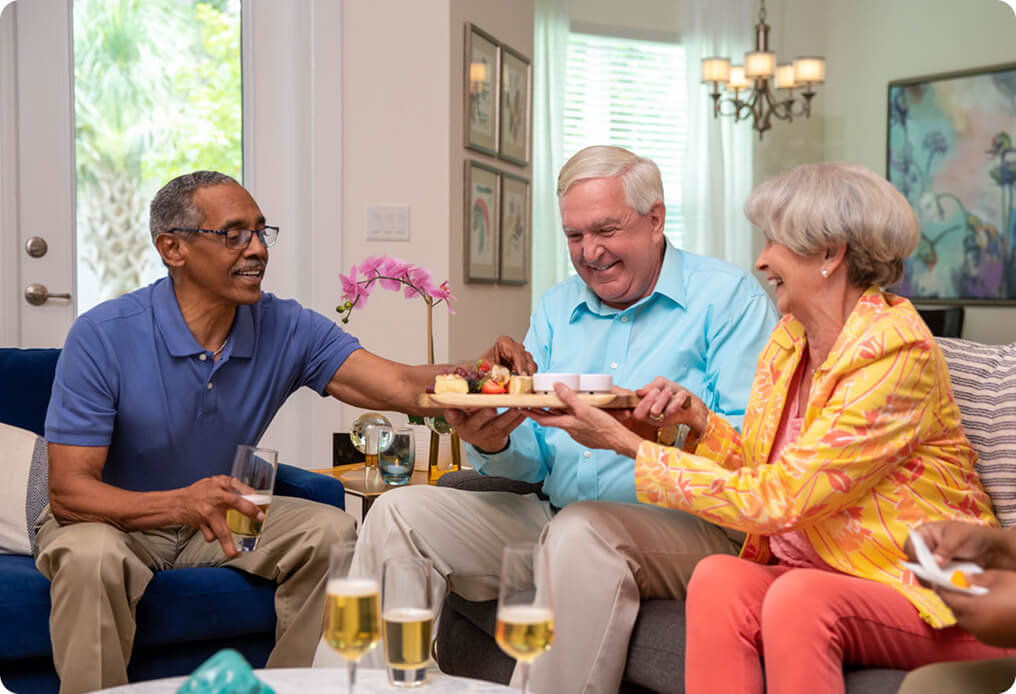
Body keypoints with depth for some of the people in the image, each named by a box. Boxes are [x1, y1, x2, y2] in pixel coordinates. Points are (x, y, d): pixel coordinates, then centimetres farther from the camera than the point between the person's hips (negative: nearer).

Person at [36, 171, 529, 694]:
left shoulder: (287, 330, -9)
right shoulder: (103, 337, -20)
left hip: (221, 513, 4)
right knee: (94, 558, -36)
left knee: (331, 533, -17)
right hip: (110, 517, -4)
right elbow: (68, 491, -23)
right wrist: (180, 503, -41)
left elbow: (401, 386, -21)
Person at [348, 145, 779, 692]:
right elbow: (535, 461, 12)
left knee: (582, 528, -38)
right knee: (401, 512, -8)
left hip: (687, 524, -6)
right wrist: (493, 445, -11)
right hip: (553, 519, 6)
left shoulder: (729, 296, 0)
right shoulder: (556, 309, 18)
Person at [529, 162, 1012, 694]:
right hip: (814, 577, 6)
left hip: (927, 599, -6)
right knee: (717, 578, -24)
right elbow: (760, 475, 13)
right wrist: (700, 420, -5)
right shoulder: (788, 341, 8)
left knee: (798, 595, -35)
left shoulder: (898, 354, -17)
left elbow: (778, 500, -21)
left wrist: (628, 445, -17)